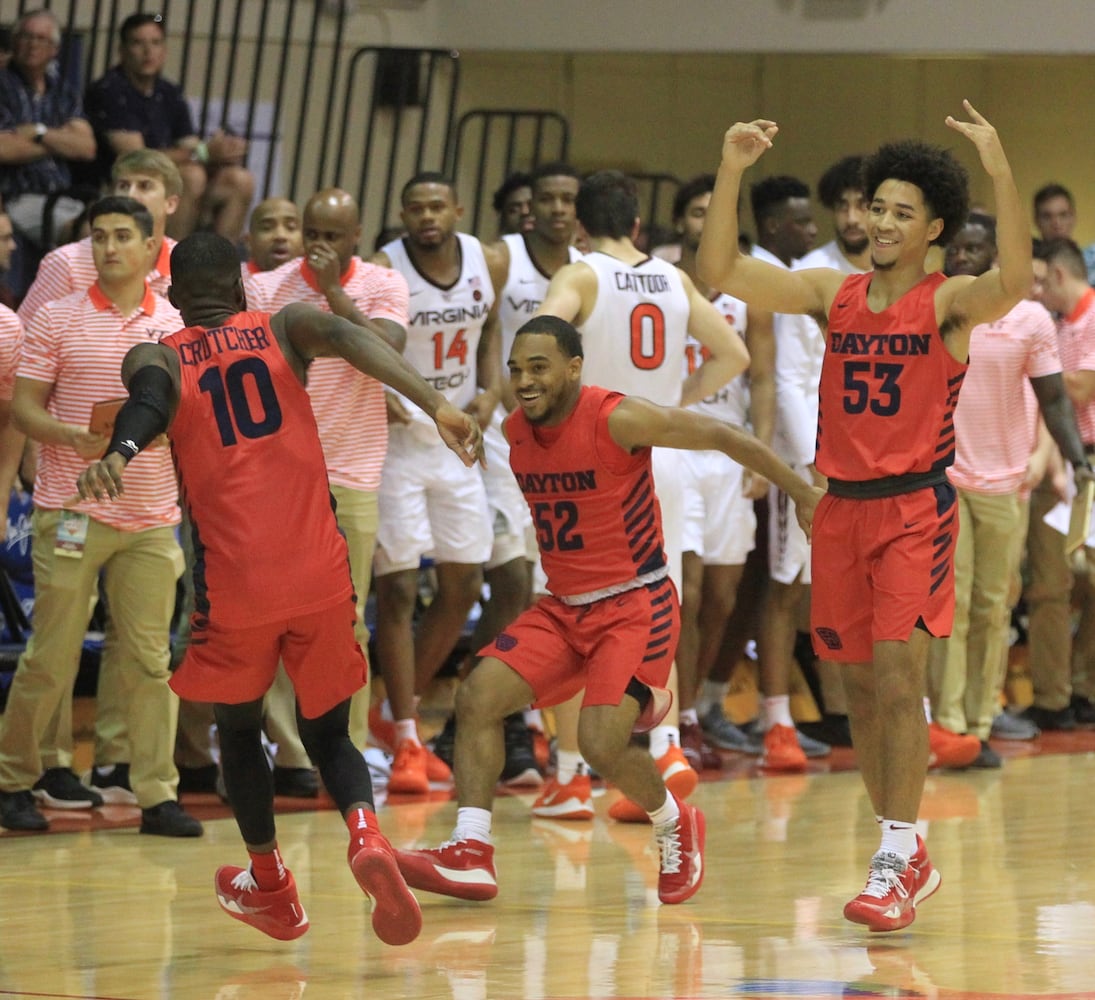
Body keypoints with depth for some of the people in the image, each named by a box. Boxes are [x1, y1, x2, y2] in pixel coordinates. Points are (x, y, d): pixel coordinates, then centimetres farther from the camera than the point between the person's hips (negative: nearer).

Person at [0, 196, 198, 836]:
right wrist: (72, 436, -19)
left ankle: (157, 794, 4)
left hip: (152, 517, 2)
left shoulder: (176, 326, 8)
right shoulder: (58, 320, 0)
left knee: (149, 659, 2)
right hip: (72, 512, -2)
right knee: (52, 655, 0)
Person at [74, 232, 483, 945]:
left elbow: (150, 401, -17)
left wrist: (120, 454, -38)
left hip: (235, 584, -1)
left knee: (238, 728, 25)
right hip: (320, 572, 1)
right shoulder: (283, 328, 11)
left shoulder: (155, 359, 7)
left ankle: (271, 890, 36)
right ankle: (367, 837, -13)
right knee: (328, 733, 16)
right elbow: (353, 340, -11)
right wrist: (434, 404, -24)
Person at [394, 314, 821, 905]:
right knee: (477, 696, -13)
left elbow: (723, 436, -12)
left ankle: (676, 825, 11)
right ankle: (471, 855, -12)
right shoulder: (516, 431, 1)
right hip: (564, 607, 7)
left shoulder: (617, 419, -19)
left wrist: (804, 495, -5)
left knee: (601, 745, -20)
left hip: (634, 606, -6)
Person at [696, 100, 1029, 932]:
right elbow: (722, 273, 2)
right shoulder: (834, 294, 7)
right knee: (860, 683, 8)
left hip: (916, 506, -5)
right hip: (842, 505, 5)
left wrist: (1001, 173, -40)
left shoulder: (950, 302, -7)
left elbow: (1014, 285, -29)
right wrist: (732, 172, -9)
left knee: (897, 675, -15)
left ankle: (897, 861, -13)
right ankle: (908, 856, 19)